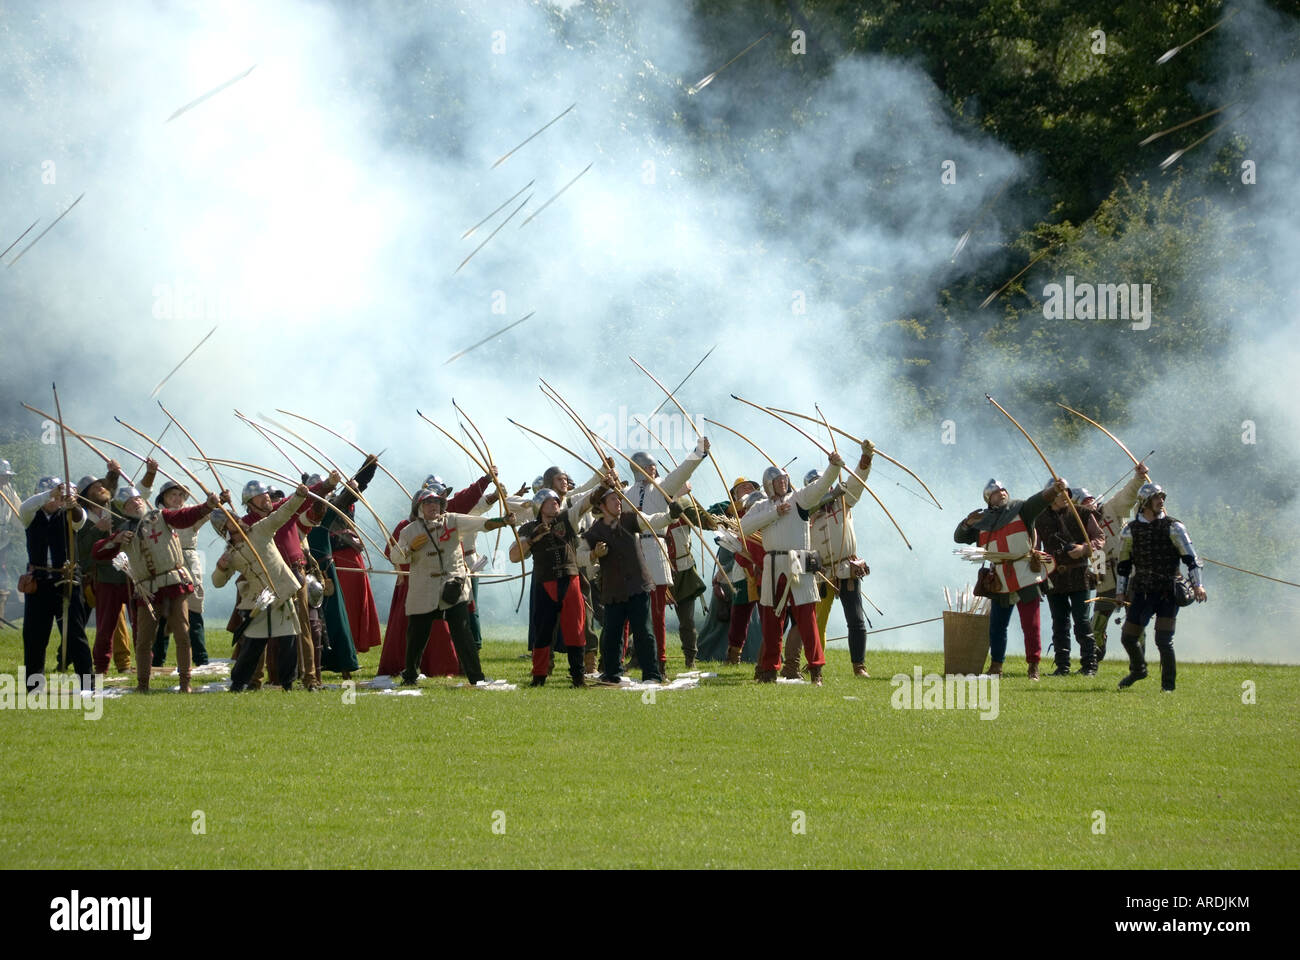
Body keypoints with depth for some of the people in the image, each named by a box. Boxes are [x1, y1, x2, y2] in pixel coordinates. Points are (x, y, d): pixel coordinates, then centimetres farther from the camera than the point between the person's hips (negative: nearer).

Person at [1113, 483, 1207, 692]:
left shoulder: (1173, 527, -1)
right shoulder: (1130, 530, 6)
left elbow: (1190, 557, -4)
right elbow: (1123, 564, 13)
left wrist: (1197, 584, -14)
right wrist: (1120, 592, 7)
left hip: (1168, 593, -3)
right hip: (1141, 592, 3)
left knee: (1164, 640, -10)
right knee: (1127, 637, 6)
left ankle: (1168, 683, 5)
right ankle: (1138, 670, 34)